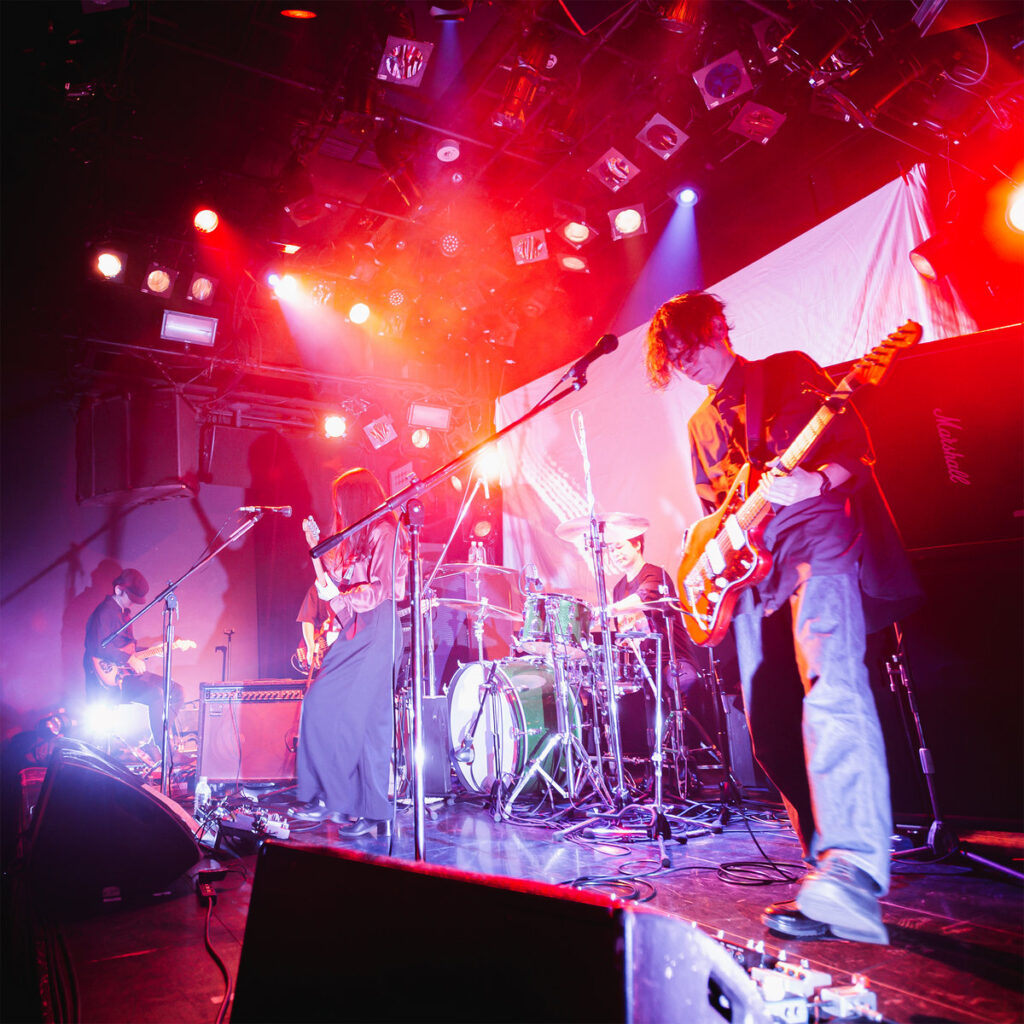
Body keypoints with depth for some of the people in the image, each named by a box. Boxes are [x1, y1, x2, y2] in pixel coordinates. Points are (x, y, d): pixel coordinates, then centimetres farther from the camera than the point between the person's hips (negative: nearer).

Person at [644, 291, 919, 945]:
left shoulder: (790, 372, 8)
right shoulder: (702, 425, 25)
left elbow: (856, 448, 0)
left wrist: (811, 483, -20)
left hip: (815, 535, -6)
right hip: (750, 567, 7)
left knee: (830, 685, -28)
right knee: (771, 730, 2)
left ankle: (854, 872, -35)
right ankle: (830, 868, 15)